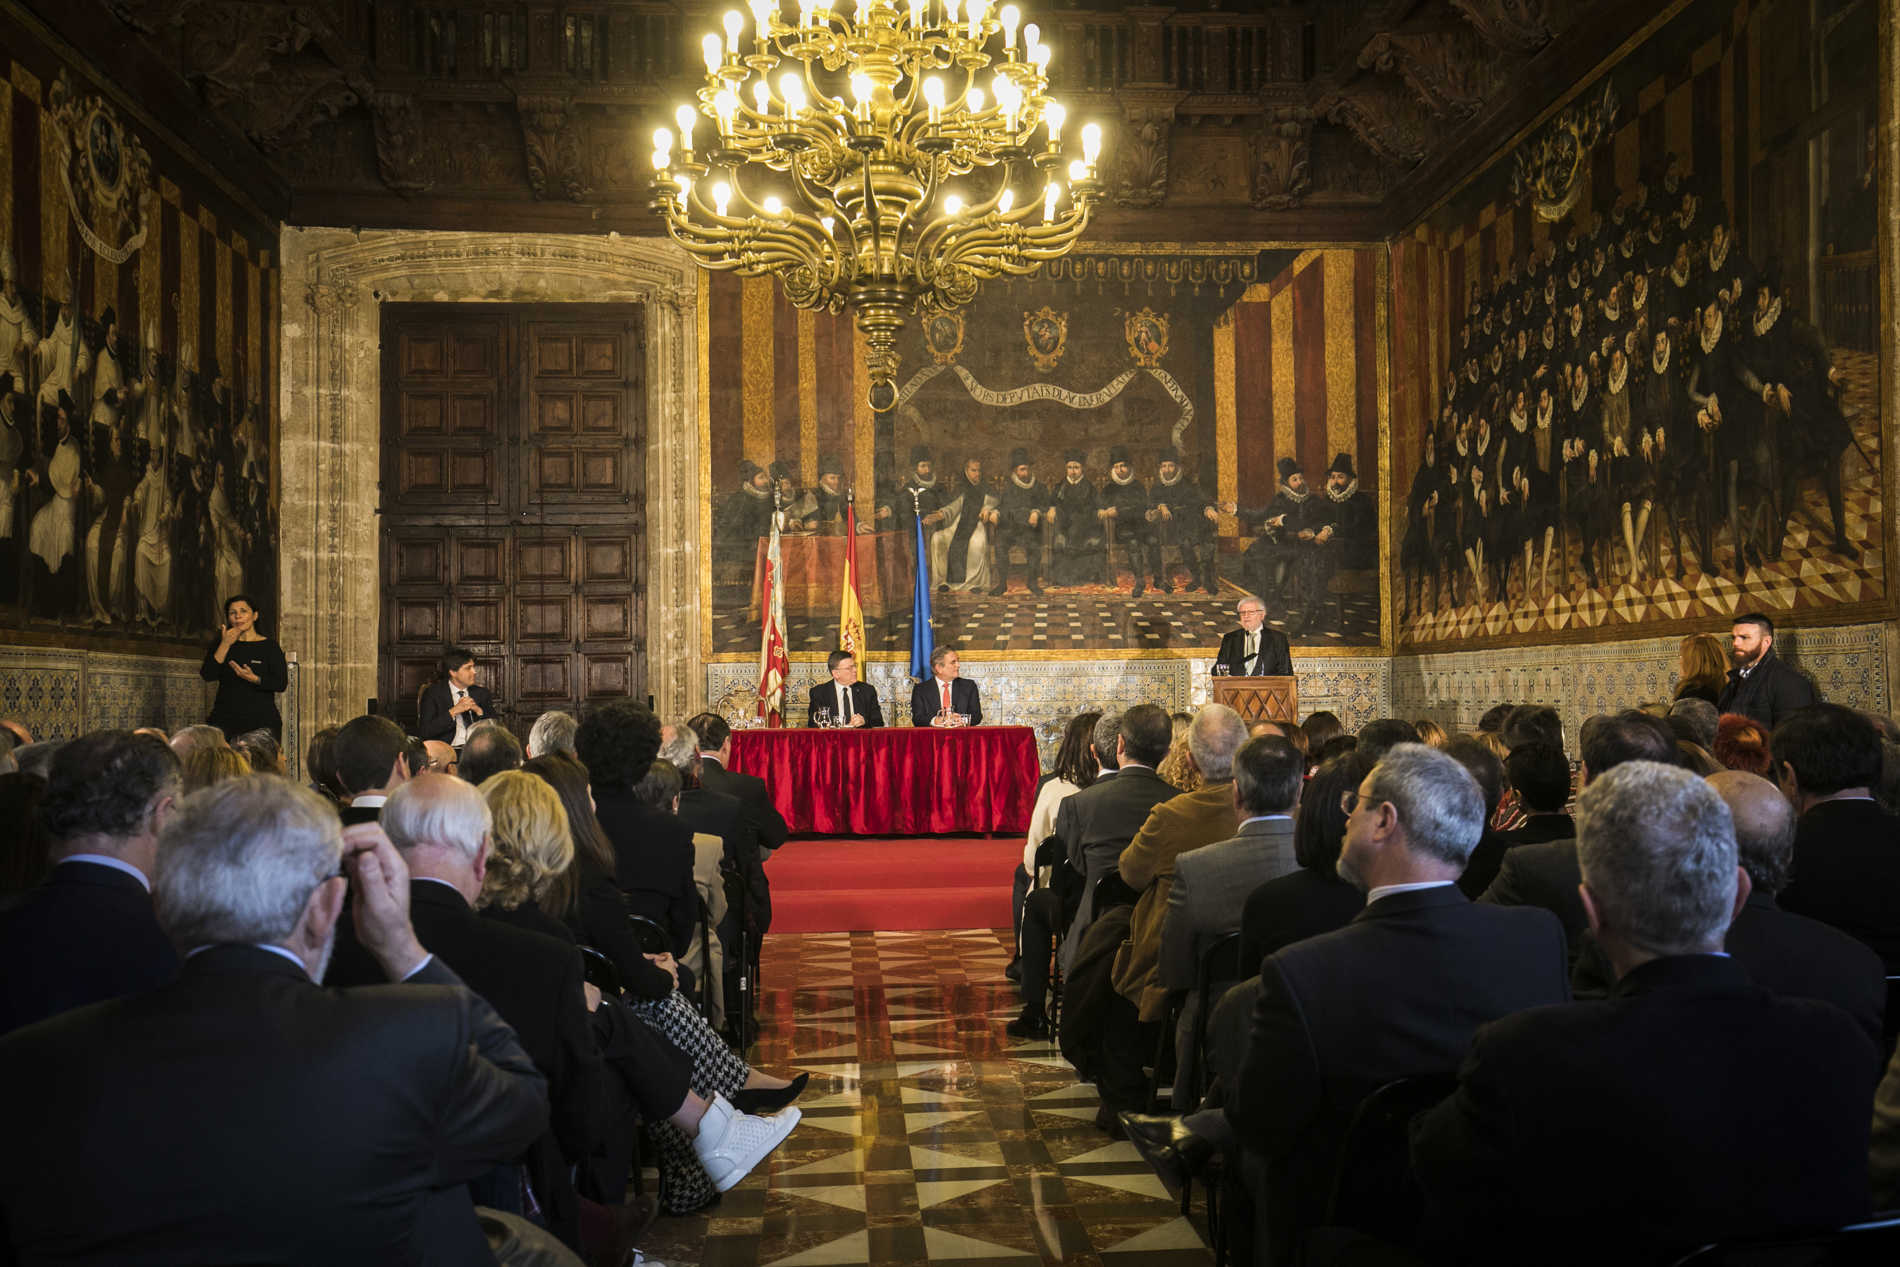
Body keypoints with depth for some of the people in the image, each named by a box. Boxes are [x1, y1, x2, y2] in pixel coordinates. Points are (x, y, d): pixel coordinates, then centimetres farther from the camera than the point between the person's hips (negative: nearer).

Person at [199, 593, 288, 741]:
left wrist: (254, 679, -18)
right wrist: (225, 645, -5)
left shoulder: (269, 646, 6)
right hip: (225, 720, 2)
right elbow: (207, 676, 0)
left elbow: (281, 683, -3)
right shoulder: (221, 644, 16)